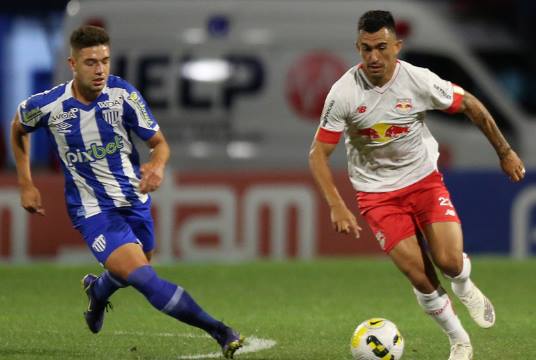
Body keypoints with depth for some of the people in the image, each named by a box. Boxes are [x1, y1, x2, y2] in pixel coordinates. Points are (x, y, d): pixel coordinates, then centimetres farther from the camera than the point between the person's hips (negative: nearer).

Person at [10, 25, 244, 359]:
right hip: (93, 211, -3)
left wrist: (158, 165, -32)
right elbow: (18, 128, 9)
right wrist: (26, 185, 8)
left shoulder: (124, 94, -14)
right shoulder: (47, 105, -15)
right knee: (146, 279, -21)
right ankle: (221, 332, -21)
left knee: (133, 272, 23)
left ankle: (97, 290, 58)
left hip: (135, 199, 3)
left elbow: (159, 142, -8)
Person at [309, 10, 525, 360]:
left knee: (449, 261, -16)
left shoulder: (419, 80, -17)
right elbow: (319, 154, -14)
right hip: (377, 193, -1)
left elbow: (470, 105, -1)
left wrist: (505, 152, 6)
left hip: (424, 179, 1)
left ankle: (465, 286, 22)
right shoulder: (344, 92, -20)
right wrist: (337, 207, -25)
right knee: (421, 278, -8)